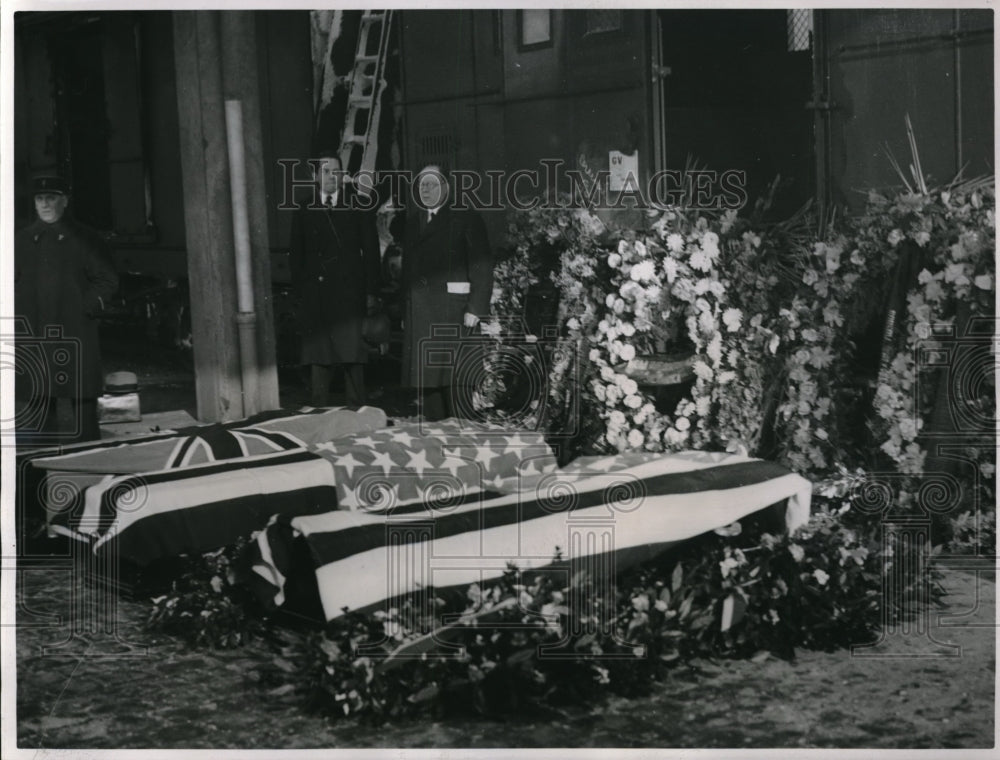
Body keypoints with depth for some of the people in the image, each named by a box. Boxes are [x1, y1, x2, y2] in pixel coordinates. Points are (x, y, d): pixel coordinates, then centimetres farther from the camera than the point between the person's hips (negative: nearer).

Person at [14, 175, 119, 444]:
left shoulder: (85, 238, 2)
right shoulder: (23, 240, 12)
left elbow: (108, 280, 1)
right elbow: (12, 282, 16)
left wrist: (87, 308, -9)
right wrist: (19, 314, 2)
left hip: (75, 331, -3)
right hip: (34, 336, 4)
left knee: (83, 395, -3)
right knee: (39, 396, 8)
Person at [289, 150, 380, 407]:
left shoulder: (357, 207, 9)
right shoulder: (304, 212, 12)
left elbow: (370, 249, 7)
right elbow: (297, 255, 12)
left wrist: (370, 291, 0)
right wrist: (301, 288, 1)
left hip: (350, 292, -1)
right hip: (316, 293, 1)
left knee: (353, 350, -4)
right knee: (318, 356, 0)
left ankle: (357, 408, 1)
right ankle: (320, 410, 5)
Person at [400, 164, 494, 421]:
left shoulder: (465, 218, 2)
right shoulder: (411, 222, 17)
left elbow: (482, 267, -4)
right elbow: (405, 269, 15)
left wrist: (475, 309, -12)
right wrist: (403, 312, 8)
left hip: (454, 313, -5)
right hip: (419, 317, 5)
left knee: (456, 383, -7)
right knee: (426, 385, 3)